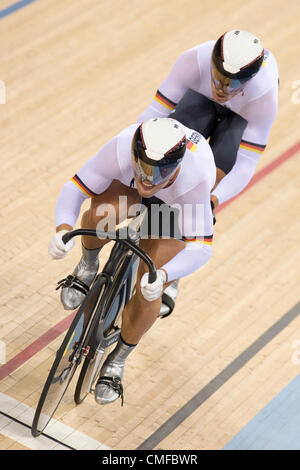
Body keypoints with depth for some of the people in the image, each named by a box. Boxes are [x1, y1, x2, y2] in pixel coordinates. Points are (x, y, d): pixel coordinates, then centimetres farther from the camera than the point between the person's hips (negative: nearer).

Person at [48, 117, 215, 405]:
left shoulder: (195, 178, -44)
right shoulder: (121, 148, -42)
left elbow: (200, 247, -41)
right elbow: (75, 188, -33)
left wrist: (163, 276, -58)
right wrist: (63, 229, -53)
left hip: (177, 204, -1)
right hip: (125, 188, 1)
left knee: (148, 290, -13)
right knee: (100, 213, -35)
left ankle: (117, 361, 16)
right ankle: (88, 268, 2)